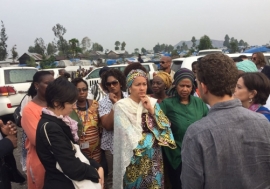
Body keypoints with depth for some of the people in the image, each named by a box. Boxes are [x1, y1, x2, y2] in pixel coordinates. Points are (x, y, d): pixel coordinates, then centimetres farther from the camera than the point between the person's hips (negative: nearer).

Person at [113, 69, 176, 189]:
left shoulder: (152, 102, 4)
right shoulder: (122, 106, -12)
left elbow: (165, 127, -2)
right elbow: (132, 139, -15)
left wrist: (151, 110, -12)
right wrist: (154, 135, -5)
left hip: (154, 157, 4)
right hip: (134, 160, -4)